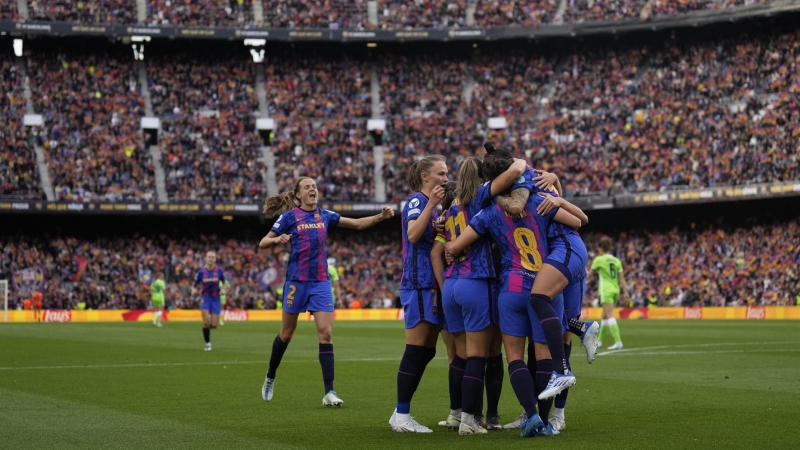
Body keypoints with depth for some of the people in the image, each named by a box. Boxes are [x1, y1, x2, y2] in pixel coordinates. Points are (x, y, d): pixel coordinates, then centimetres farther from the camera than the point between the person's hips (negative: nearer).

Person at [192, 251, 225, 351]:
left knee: (214, 325, -4)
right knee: (206, 322, -14)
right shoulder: (201, 272, -6)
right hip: (205, 298, -1)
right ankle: (207, 343, 4)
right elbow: (194, 285, 4)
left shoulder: (219, 271, -5)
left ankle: (207, 326, 34)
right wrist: (193, 290, -18)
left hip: (215, 299, 1)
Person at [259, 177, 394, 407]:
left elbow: (358, 223, 12)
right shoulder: (290, 216, -3)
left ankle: (329, 392, -11)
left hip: (321, 282, 3)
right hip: (297, 281, -3)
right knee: (286, 334, 8)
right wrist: (278, 239, -24)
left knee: (326, 333, -9)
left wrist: (380, 216, -4)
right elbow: (263, 243, -2)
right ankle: (270, 377, 32)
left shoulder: (325, 215, 8)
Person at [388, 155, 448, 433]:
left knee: (426, 351, 8)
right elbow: (413, 234, -24)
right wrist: (431, 204, -25)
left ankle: (402, 414, 12)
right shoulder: (417, 200, -8)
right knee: (417, 350, -9)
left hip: (432, 284, 9)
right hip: (419, 284, -9)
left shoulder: (431, 204, 19)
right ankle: (401, 415, -6)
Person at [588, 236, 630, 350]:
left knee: (610, 316, -12)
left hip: (606, 291, -7)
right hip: (615, 290, 7)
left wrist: (586, 278, 26)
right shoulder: (617, 260, 9)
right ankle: (599, 340, 27)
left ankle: (618, 342, -24)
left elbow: (589, 275, 4)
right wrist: (625, 292, 7)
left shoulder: (599, 260, -6)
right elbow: (622, 278, 6)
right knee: (605, 316, 17)